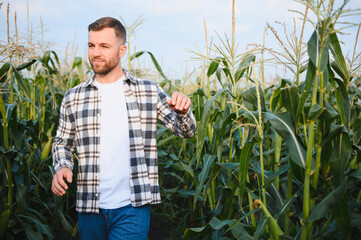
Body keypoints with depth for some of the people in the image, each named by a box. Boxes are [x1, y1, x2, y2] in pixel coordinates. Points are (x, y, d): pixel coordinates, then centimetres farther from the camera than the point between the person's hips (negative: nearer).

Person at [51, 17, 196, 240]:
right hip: (90, 207, 3)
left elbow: (186, 131, 2)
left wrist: (183, 111, -20)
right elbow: (63, 143, 15)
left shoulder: (149, 91, 2)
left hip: (132, 206, -2)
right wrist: (62, 167, -7)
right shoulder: (73, 98, 5)